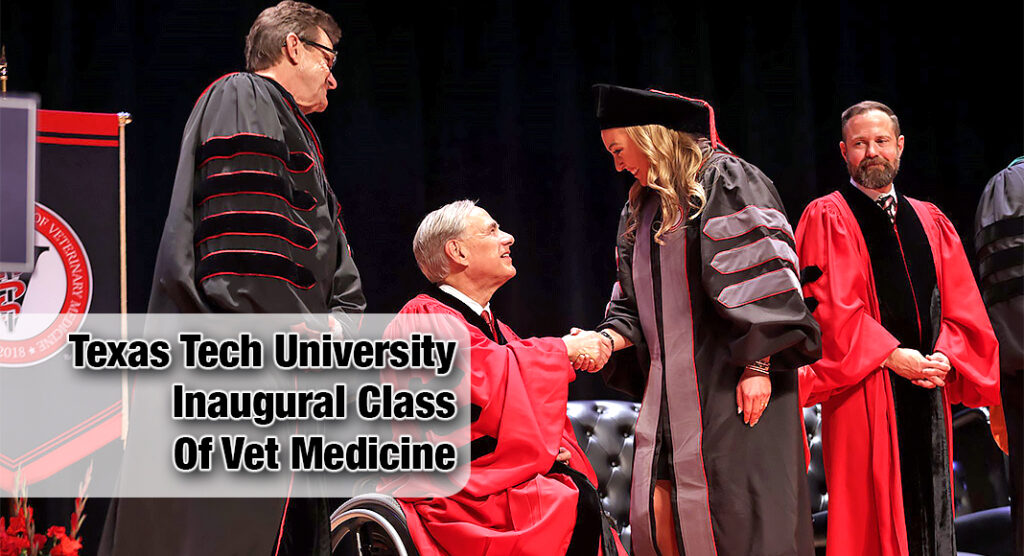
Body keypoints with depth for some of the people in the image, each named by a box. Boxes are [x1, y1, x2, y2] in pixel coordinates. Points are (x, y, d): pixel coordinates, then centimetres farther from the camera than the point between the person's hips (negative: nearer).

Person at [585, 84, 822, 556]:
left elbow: (761, 276, -12)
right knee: (659, 516, -1)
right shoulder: (641, 210, 20)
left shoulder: (724, 181, -4)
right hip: (671, 395, 7)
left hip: (728, 389, -7)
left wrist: (757, 366, -18)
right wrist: (607, 339, -1)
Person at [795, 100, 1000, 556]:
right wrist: (891, 356, -16)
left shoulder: (930, 222, 17)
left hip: (928, 389, 5)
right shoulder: (827, 220, 1)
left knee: (928, 511, 6)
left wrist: (945, 355, -6)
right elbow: (829, 306, -9)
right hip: (864, 394, -5)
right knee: (871, 519, -6)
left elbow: (960, 305, 12)